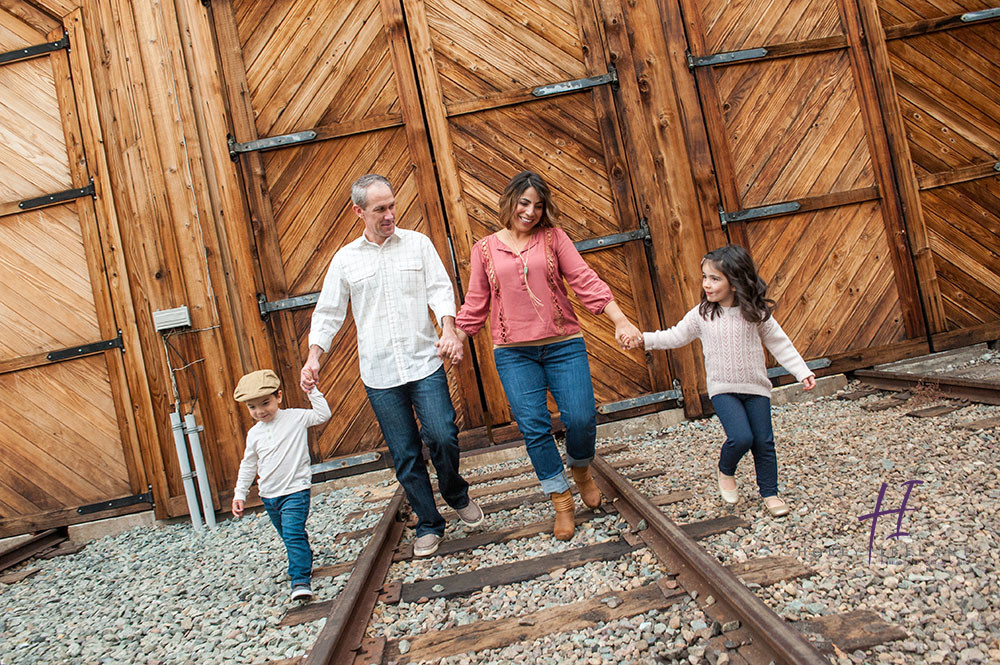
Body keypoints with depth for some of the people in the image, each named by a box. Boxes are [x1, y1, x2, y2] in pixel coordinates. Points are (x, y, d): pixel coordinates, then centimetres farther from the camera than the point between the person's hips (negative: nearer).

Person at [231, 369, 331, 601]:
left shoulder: (295, 418, -5)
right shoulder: (254, 434, 6)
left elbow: (323, 415, -10)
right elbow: (248, 465, 14)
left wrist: (312, 391, -13)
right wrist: (239, 494, 11)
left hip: (295, 489, -5)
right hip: (269, 495, 6)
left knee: (294, 534, -17)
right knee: (287, 536, 18)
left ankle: (300, 580, -13)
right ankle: (302, 564, 40)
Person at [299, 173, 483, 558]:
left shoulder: (418, 244, 6)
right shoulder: (345, 259, 8)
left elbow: (440, 290, -1)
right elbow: (328, 314, 10)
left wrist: (448, 329, -19)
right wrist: (313, 357, -4)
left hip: (424, 364, -1)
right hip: (379, 374, 1)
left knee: (442, 436, -11)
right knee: (404, 455, 6)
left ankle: (457, 496, 20)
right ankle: (428, 526, 21)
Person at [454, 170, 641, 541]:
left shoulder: (553, 238, 5)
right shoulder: (484, 250, 8)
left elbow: (586, 282, -1)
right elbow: (475, 305, 12)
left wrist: (620, 321, -9)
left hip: (563, 345, 0)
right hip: (513, 353, 1)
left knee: (581, 418, -9)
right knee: (533, 426, -6)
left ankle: (580, 470, 25)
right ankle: (561, 501, 10)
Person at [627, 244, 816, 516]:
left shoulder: (756, 313, -6)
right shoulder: (701, 315, -4)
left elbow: (779, 344, 1)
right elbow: (676, 336, 7)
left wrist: (802, 372, -2)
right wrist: (645, 339, -2)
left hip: (756, 387, 1)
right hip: (723, 389, -1)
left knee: (764, 442, 3)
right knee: (741, 437, -17)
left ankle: (770, 494, 22)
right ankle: (725, 471, 14)